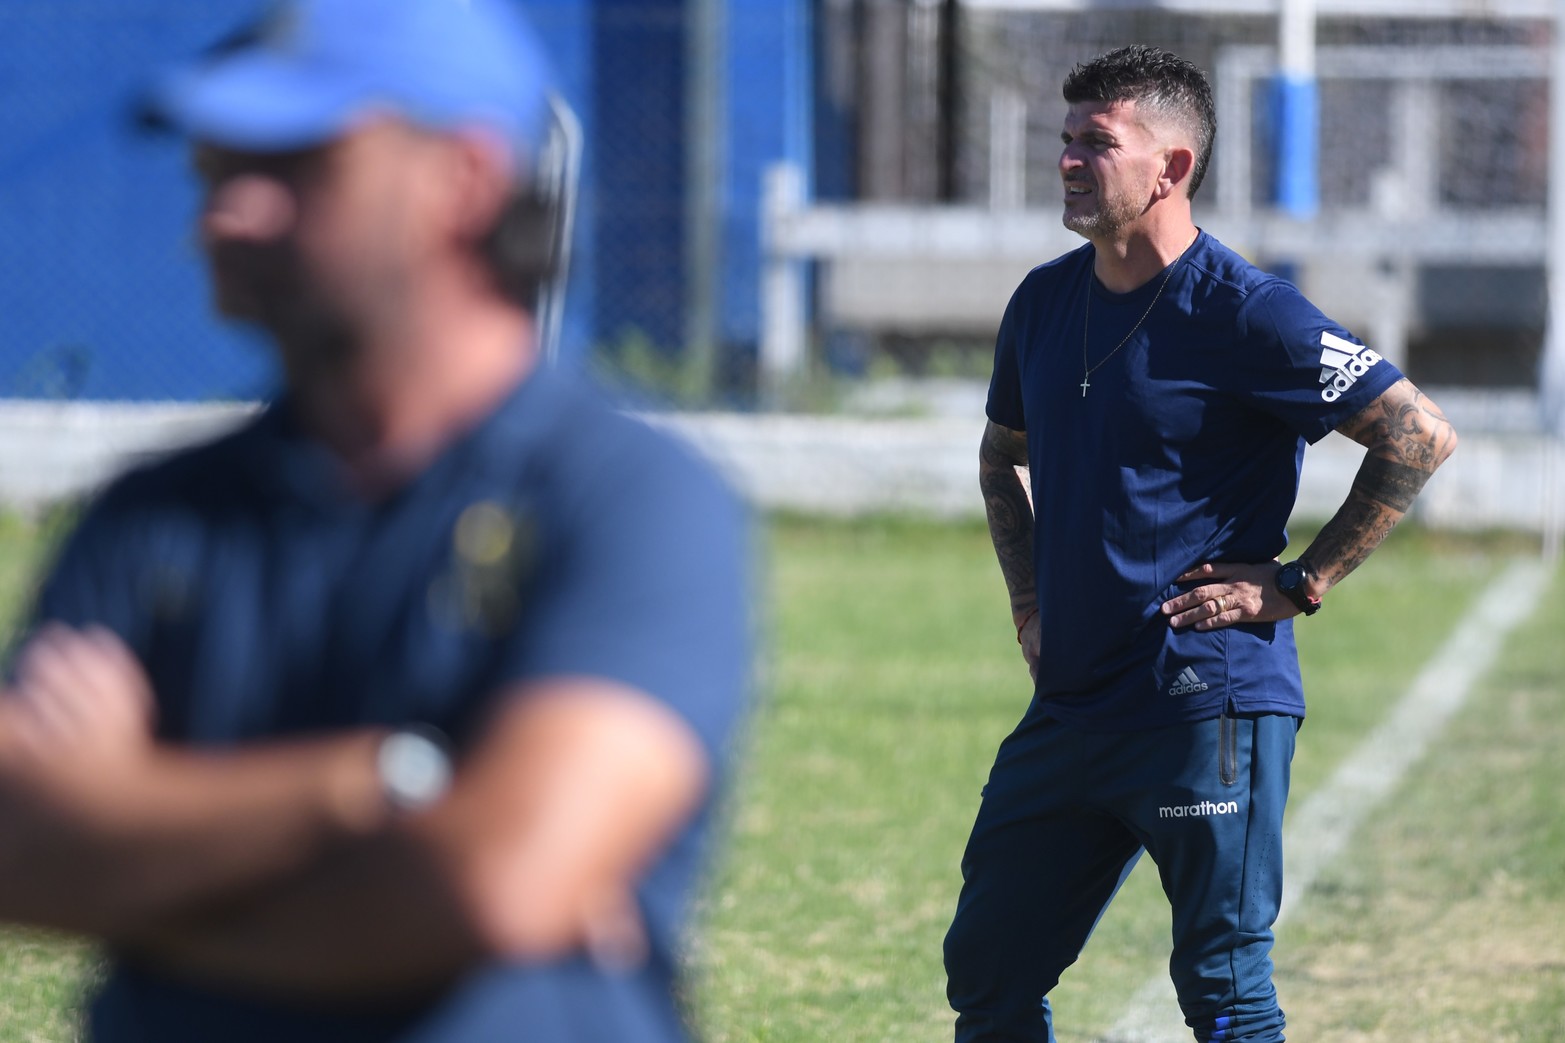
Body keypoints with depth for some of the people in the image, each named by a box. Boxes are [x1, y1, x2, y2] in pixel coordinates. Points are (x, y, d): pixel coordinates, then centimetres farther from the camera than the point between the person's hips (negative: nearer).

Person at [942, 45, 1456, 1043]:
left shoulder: (1244, 313, -13)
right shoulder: (1045, 302, 9)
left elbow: (1420, 435, -13)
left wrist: (1298, 585, -12)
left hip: (1208, 705, -7)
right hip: (1071, 701, 7)